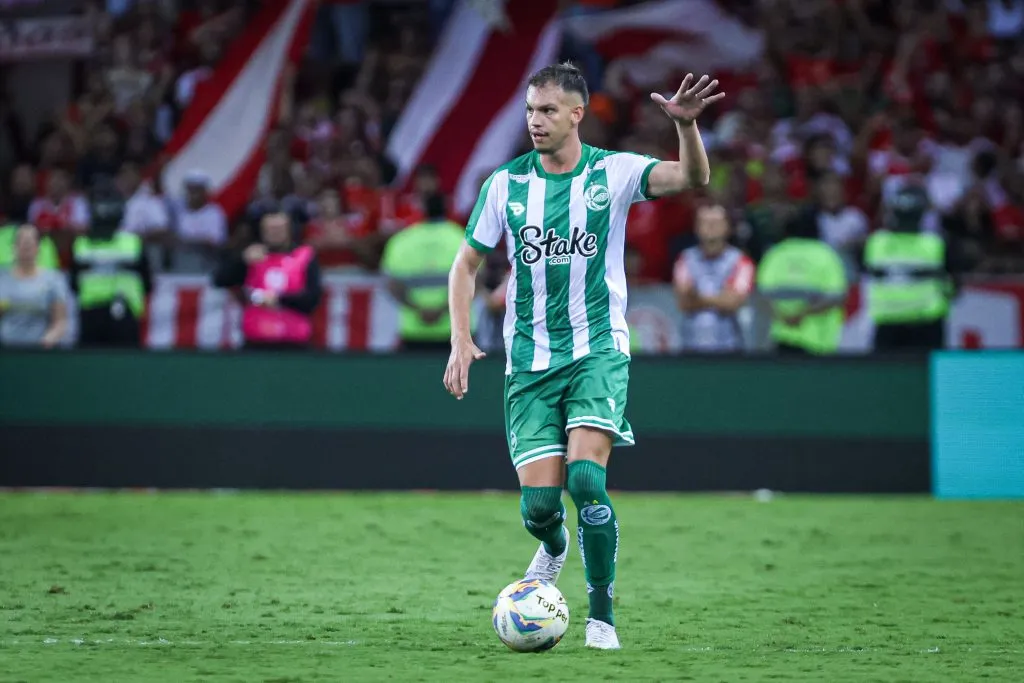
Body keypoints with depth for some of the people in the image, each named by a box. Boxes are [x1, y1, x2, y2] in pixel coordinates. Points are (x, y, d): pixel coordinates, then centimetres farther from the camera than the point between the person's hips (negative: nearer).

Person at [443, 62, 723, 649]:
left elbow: (692, 179, -19)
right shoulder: (505, 183, 2)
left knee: (586, 475, -22)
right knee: (539, 503, -4)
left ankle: (603, 617, -7)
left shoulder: (613, 172, -4)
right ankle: (555, 547, 35)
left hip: (598, 349, -2)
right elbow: (467, 263, 12)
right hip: (530, 359, 2)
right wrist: (461, 341, 1)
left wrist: (687, 125, -38)